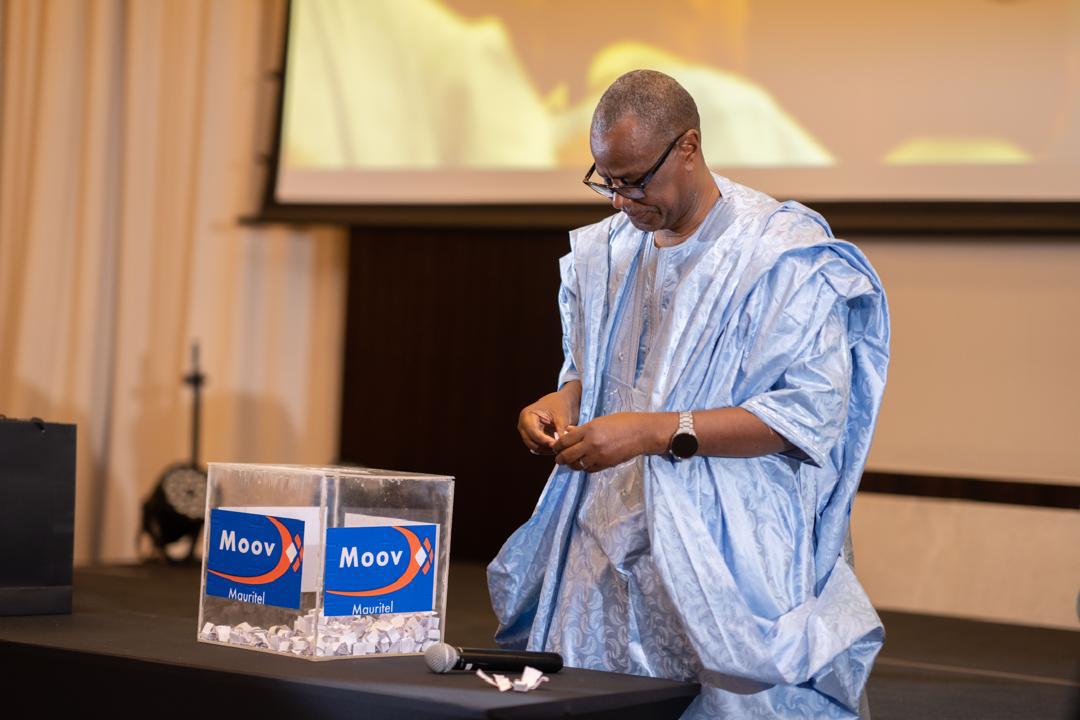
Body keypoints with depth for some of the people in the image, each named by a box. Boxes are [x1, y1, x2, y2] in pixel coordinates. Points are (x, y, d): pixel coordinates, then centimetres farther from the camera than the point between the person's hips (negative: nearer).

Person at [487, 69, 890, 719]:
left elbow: (811, 412, -16)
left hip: (727, 557, -5)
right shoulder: (606, 252, 11)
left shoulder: (783, 254, -10)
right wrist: (564, 403, -1)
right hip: (607, 546, 6)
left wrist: (658, 432, -22)